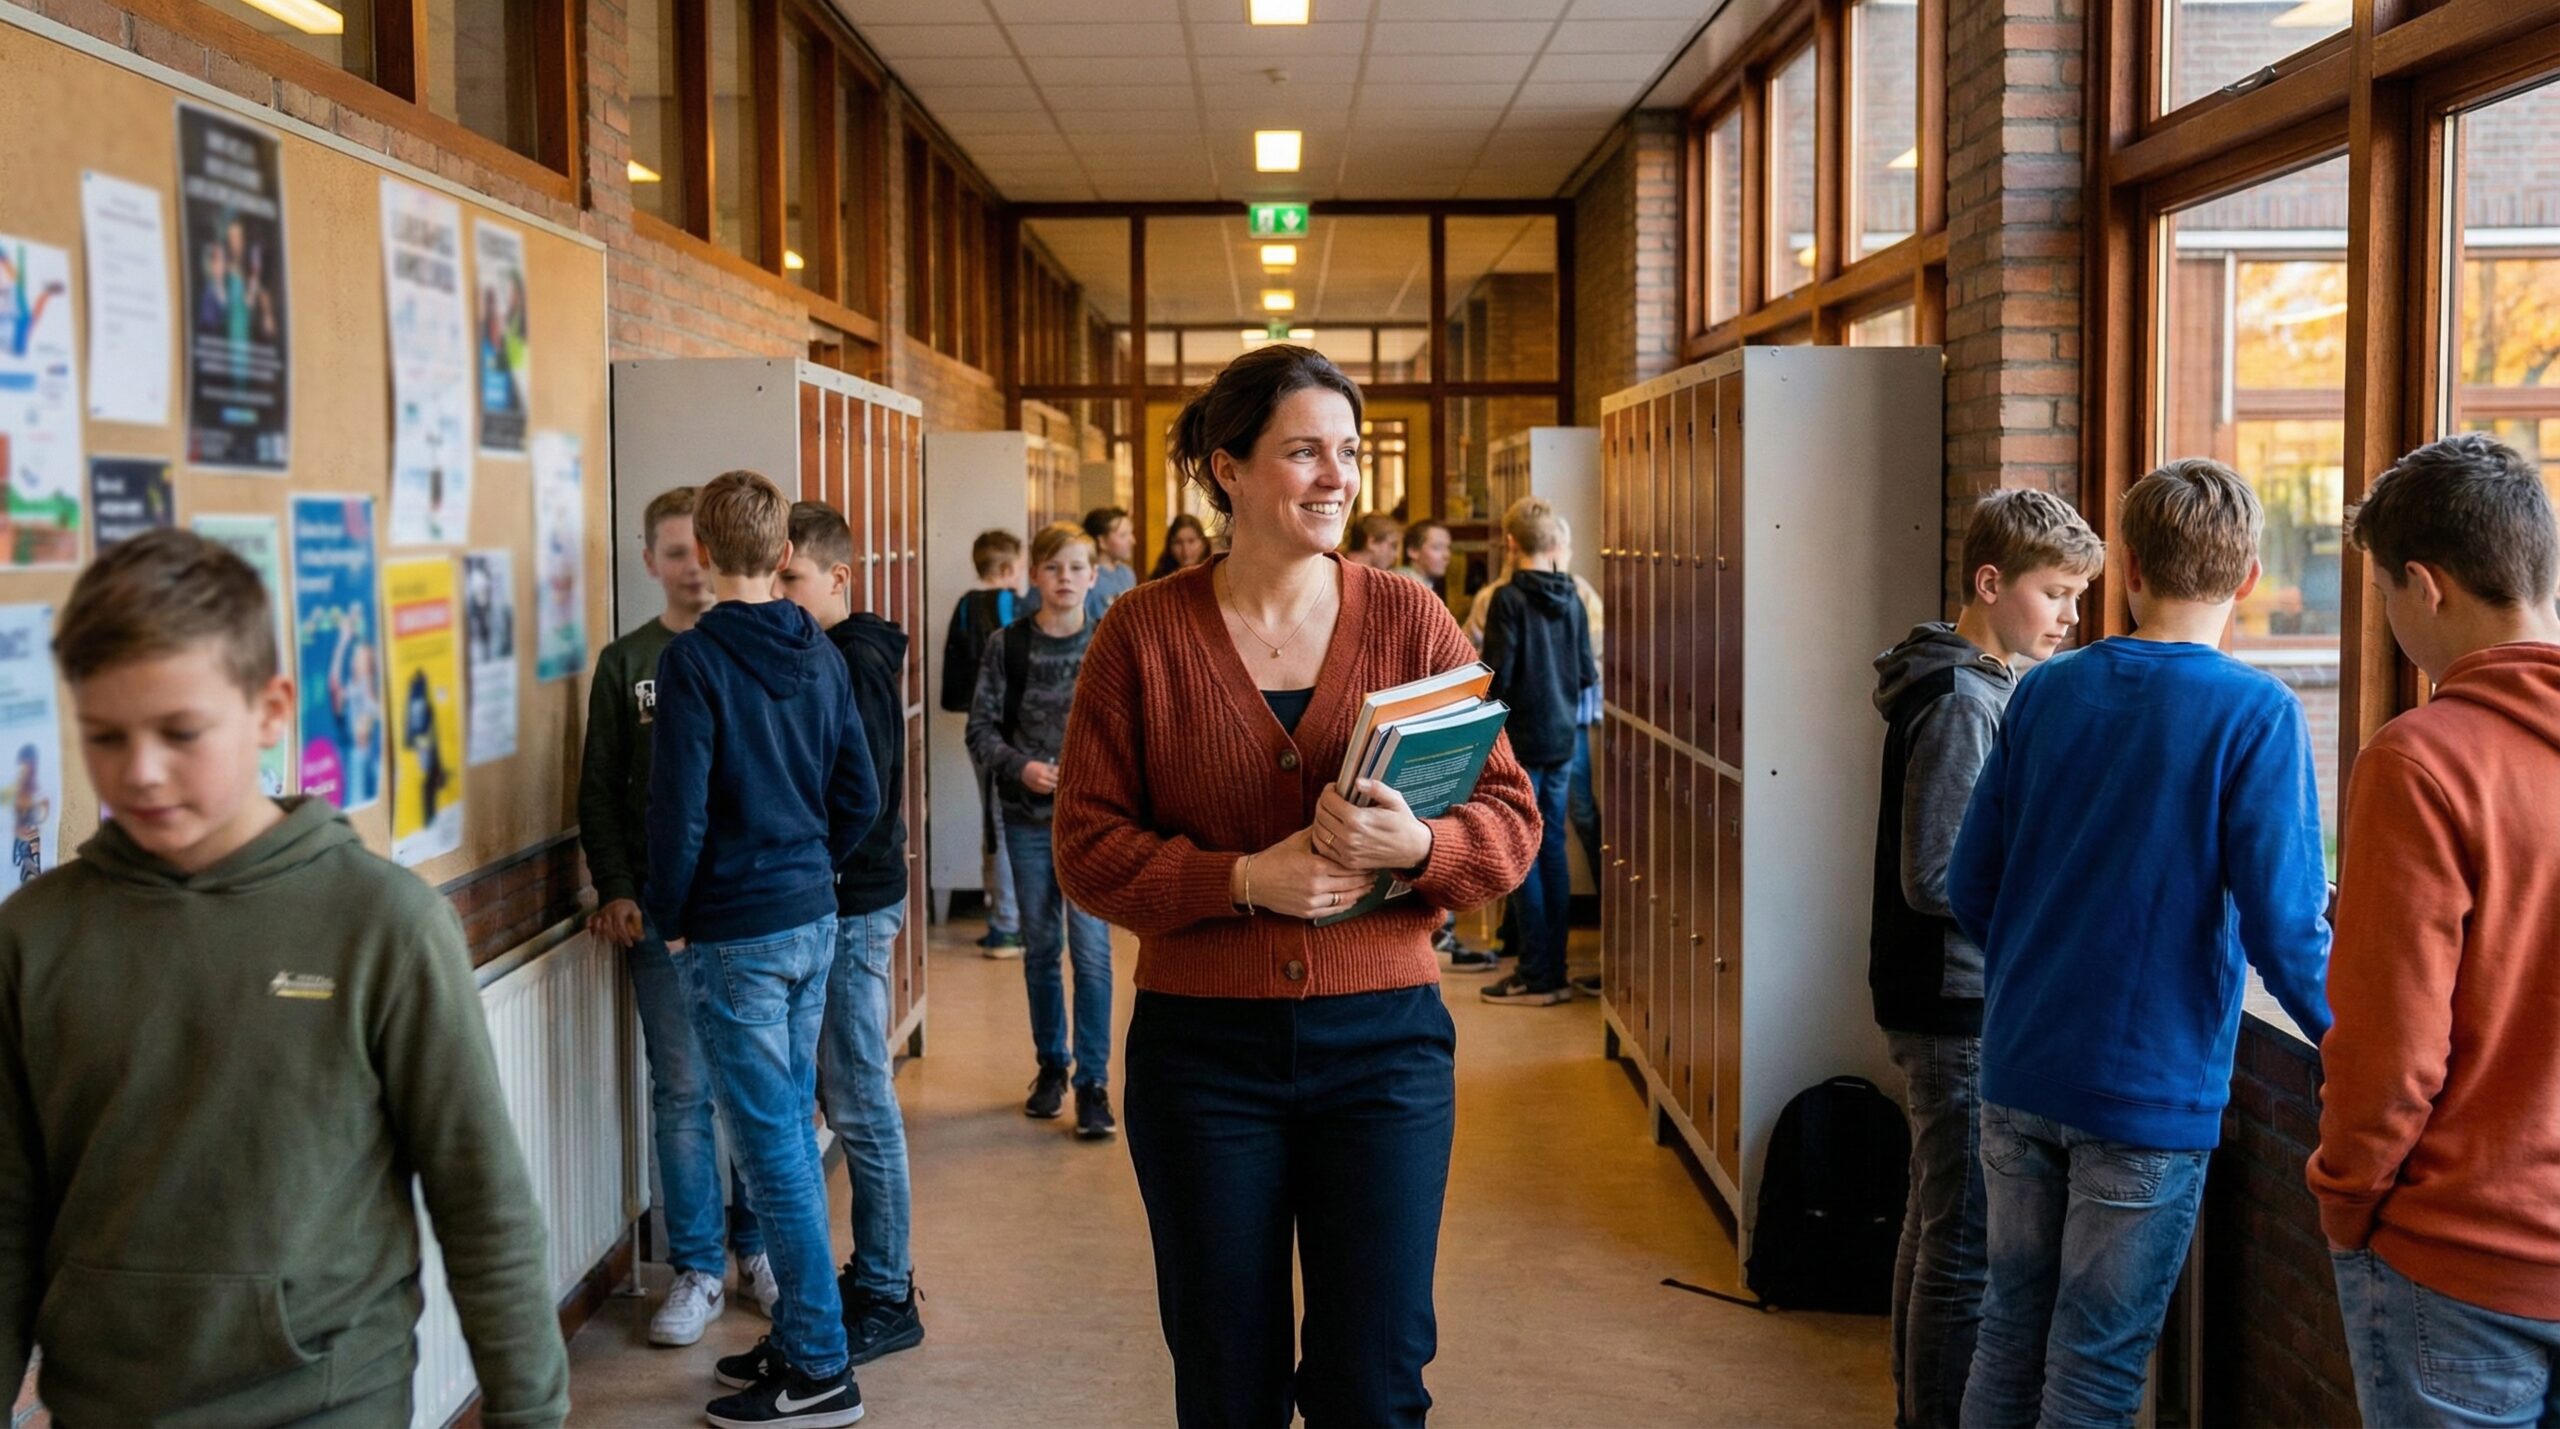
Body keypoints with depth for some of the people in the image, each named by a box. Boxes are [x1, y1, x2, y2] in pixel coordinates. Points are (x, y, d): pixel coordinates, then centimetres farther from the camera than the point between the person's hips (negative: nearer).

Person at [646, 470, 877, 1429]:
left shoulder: (695, 660, -14)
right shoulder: (820, 654, 5)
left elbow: (679, 810, -16)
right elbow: (860, 795, 9)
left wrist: (668, 918, -3)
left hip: (735, 935, -7)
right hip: (813, 920, 7)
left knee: (774, 1150, -1)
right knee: (792, 1135, 16)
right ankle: (797, 1339, 25)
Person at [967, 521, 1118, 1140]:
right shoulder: (1007, 646, 0)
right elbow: (982, 727, 1)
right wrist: (1020, 767, -15)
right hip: (1028, 816, 2)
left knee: (1091, 947, -6)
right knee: (1039, 946, 12)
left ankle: (1093, 1080, 4)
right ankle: (1051, 1064, 28)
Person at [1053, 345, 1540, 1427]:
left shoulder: (1411, 620, 1)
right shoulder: (1143, 634, -1)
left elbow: (1513, 819, 1)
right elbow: (1088, 846, -3)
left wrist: (1418, 845, -20)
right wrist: (1244, 880, -17)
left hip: (1384, 1042, 1)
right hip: (1202, 1046, 0)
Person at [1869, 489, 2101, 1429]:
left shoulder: (1987, 688, 13)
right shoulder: (1961, 705, -17)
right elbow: (1933, 879, -21)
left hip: (1960, 1006, 10)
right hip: (1962, 1009, -10)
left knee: (1940, 1229, 18)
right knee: (1965, 1246, -4)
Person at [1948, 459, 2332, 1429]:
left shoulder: (2046, 691, 1)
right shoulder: (2255, 714, -12)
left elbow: (1970, 890, 4)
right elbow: (2282, 925, -16)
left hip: (2019, 1072, 4)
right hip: (2151, 1091, -4)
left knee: (2012, 1331, 17)